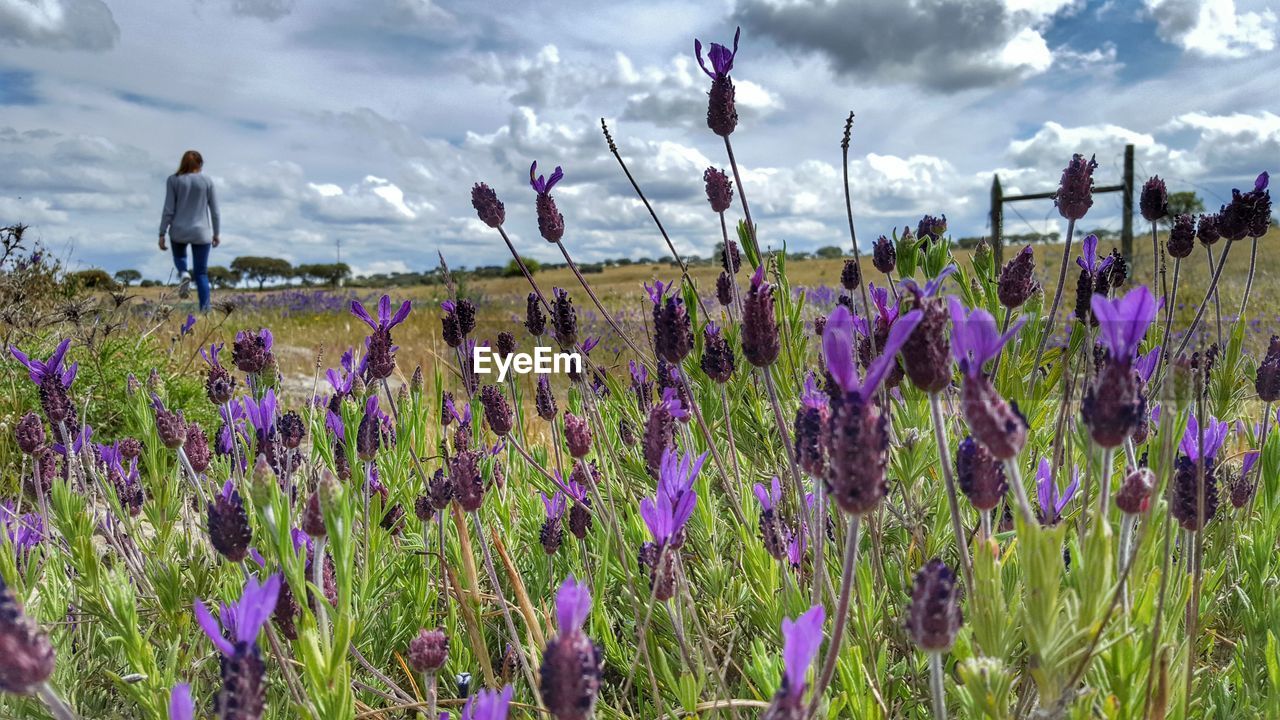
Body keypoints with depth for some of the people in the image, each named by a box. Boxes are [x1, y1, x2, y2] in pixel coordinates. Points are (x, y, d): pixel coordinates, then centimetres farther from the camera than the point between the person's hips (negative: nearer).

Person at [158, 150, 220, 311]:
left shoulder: (173, 180, -2)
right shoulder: (207, 181, 0)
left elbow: (168, 210, -5)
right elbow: (214, 210, 3)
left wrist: (162, 234, 0)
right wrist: (216, 233, 13)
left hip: (179, 231, 0)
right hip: (201, 233, 0)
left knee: (179, 256, 31)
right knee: (201, 274, 6)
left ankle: (184, 273, -1)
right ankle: (205, 310, -6)